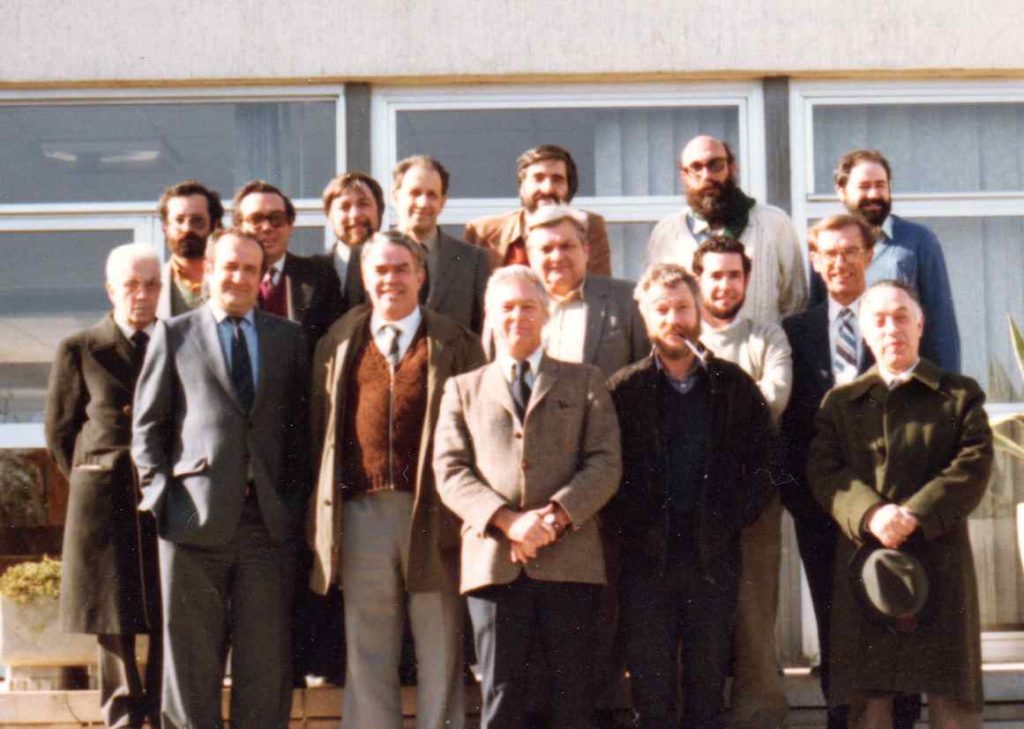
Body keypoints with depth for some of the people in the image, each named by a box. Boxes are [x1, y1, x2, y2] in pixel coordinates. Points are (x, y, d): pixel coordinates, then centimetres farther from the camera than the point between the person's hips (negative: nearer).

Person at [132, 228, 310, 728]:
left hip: (269, 519, 2)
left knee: (266, 659, 3)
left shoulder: (288, 338, 15)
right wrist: (158, 491, -4)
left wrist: (297, 498, 3)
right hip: (196, 516, -2)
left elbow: (301, 424, 13)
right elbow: (147, 423, 7)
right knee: (191, 656, 3)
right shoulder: (174, 335, 8)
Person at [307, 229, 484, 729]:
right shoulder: (339, 344, 13)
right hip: (361, 513, 2)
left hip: (435, 514, -2)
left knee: (440, 656, 4)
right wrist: (320, 515, 4)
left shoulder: (456, 344, 7)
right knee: (367, 656, 8)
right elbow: (319, 430, 12)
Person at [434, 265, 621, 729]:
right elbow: (450, 473, 5)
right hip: (493, 560, 0)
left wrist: (556, 514, -12)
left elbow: (605, 463, 5)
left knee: (570, 690, 2)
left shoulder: (585, 382, 16)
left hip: (569, 557, 0)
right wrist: (507, 520, -12)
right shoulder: (463, 389, 17)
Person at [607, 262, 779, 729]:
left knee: (708, 687, 6)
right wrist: (630, 525, -8)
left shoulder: (733, 385, 7)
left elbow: (767, 463, 8)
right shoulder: (624, 389, 3)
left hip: (714, 558, 1)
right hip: (646, 558, -1)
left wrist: (734, 517, -2)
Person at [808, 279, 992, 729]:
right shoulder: (840, 403, 15)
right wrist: (871, 514, -18)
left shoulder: (960, 395, 11)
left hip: (939, 557, -1)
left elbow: (974, 465, -2)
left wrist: (916, 515, -16)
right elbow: (823, 472, 1)